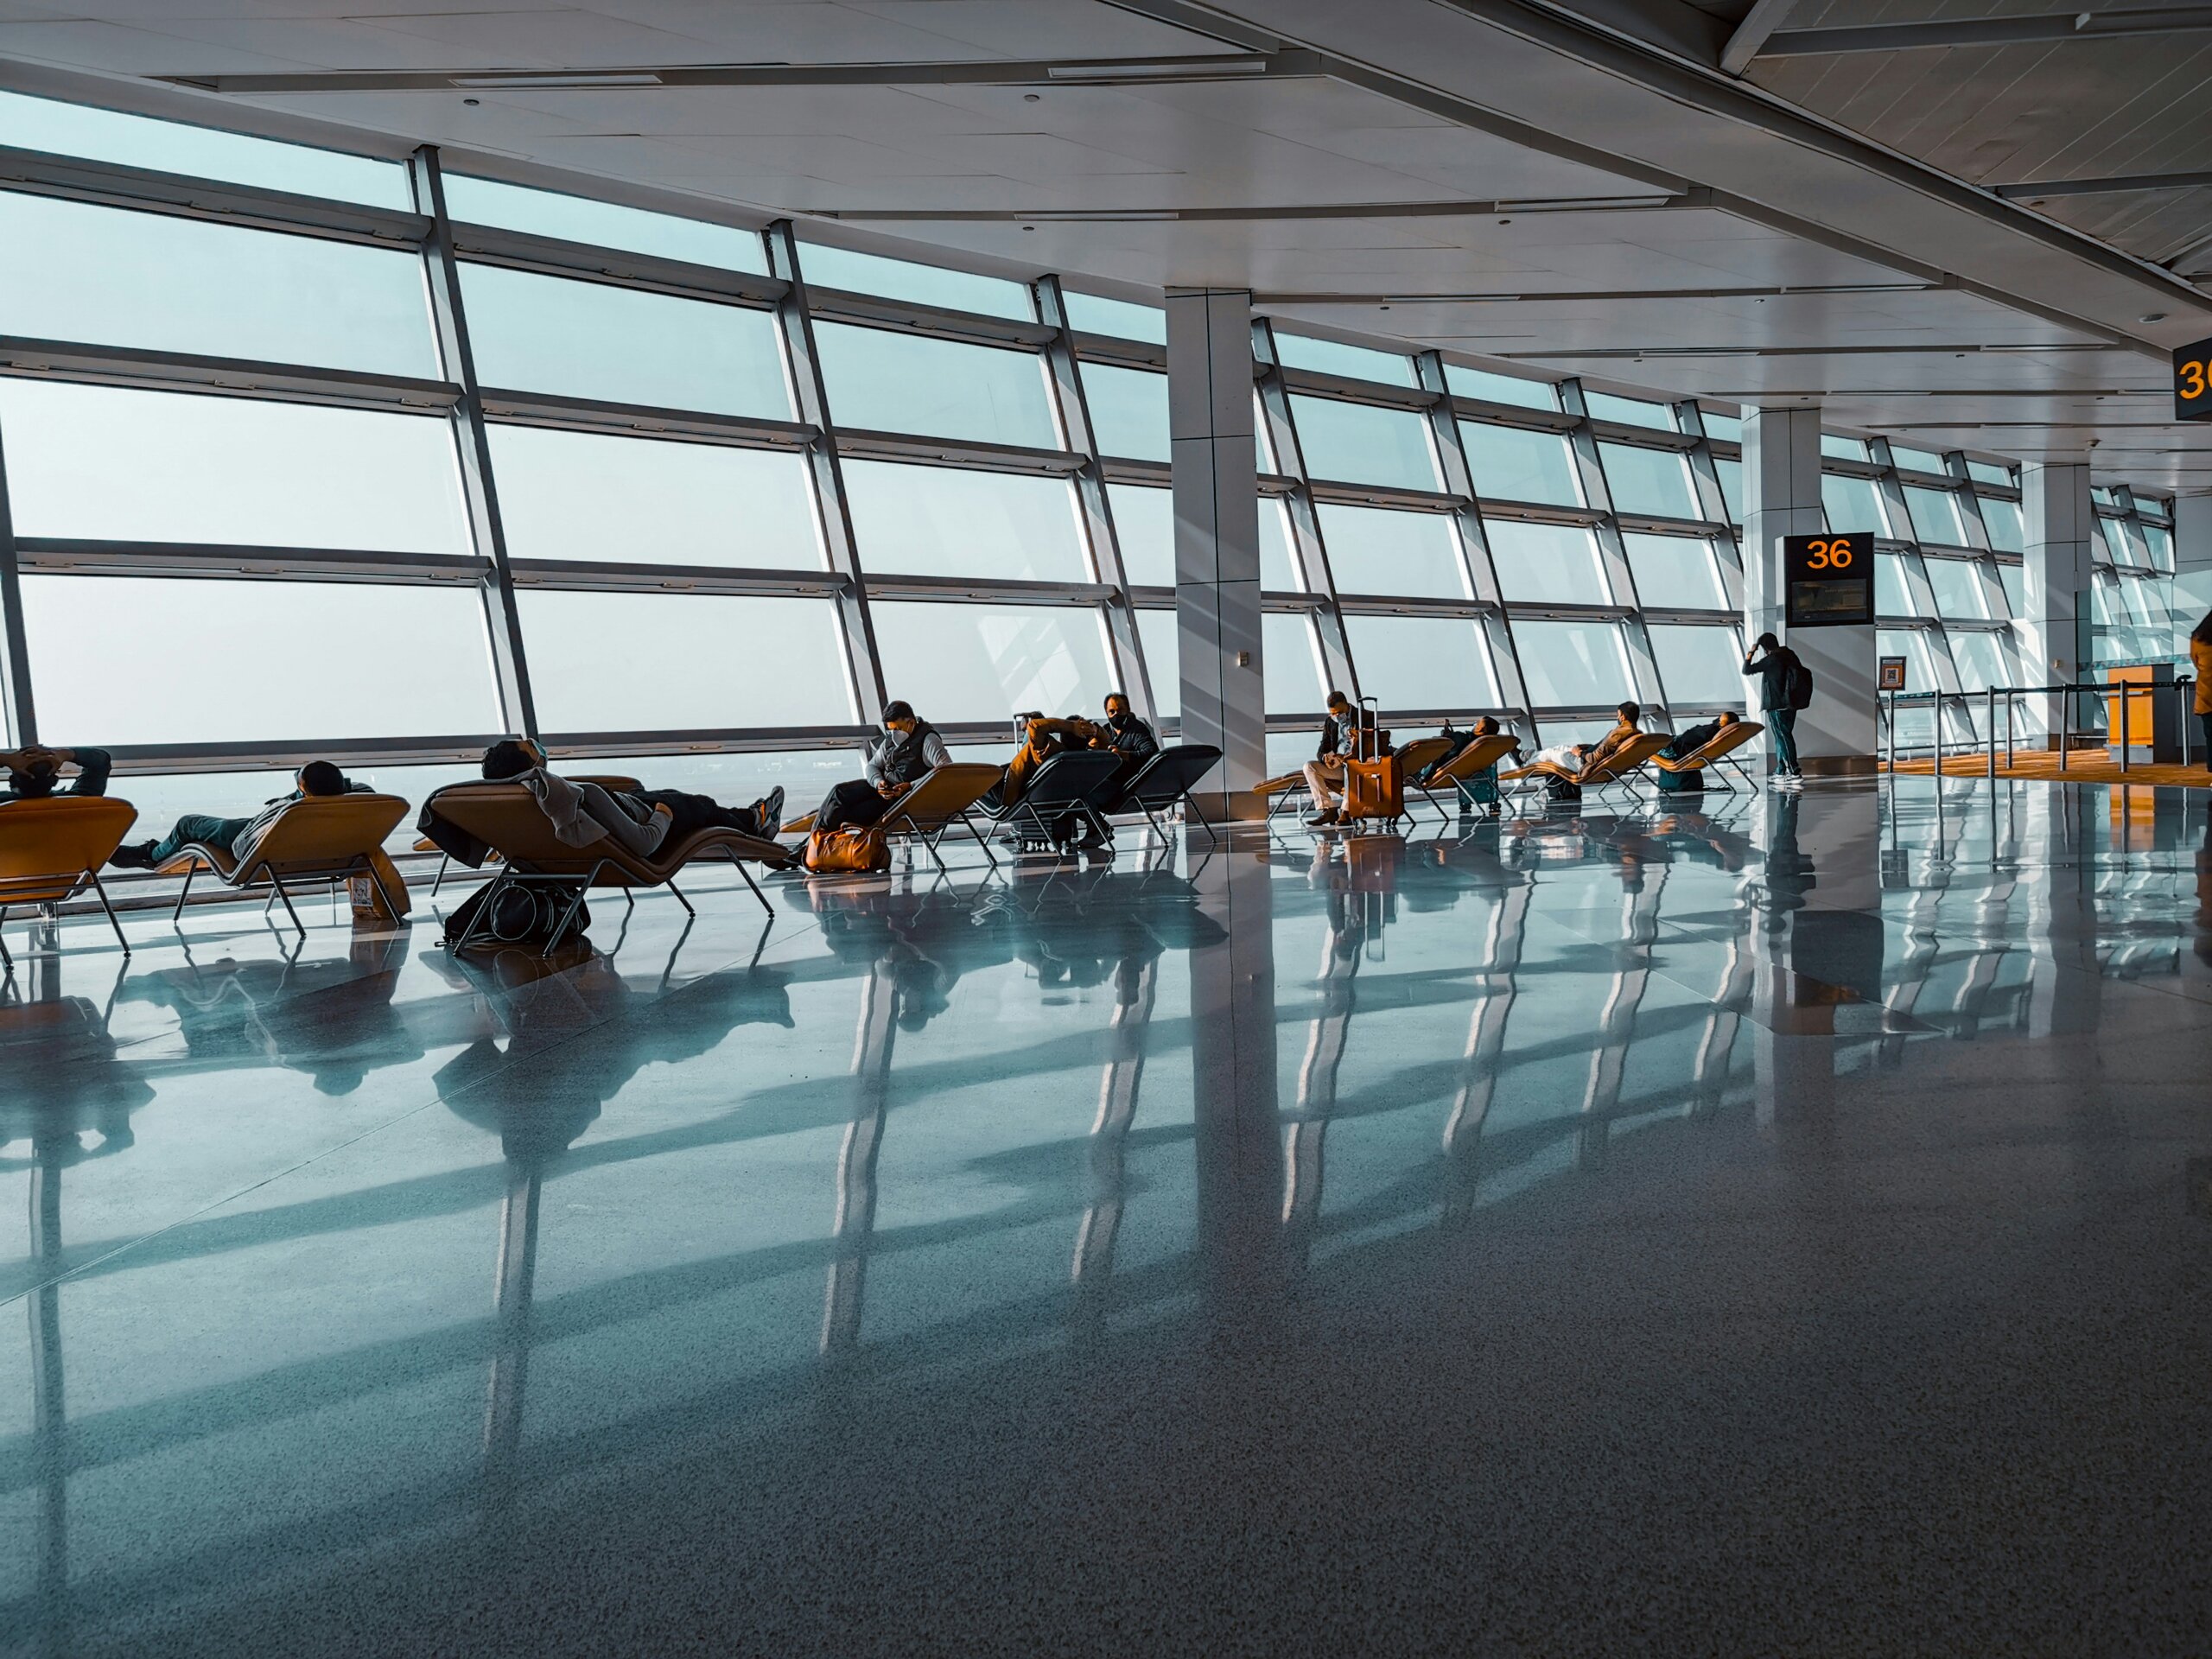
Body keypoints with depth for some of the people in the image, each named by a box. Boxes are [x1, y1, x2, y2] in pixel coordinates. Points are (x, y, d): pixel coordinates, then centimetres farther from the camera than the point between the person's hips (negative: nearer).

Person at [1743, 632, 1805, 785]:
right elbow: (1802, 672, 18)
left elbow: (1747, 670, -12)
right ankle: (1781, 771, 21)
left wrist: (1750, 653, 0)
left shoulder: (1771, 660, -15)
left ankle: (1795, 773, -13)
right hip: (1790, 705, 8)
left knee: (1783, 738, -8)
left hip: (1776, 706, -8)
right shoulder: (1790, 655, 7)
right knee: (1782, 738, 16)